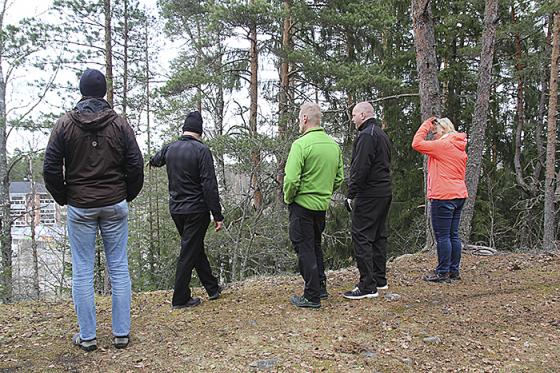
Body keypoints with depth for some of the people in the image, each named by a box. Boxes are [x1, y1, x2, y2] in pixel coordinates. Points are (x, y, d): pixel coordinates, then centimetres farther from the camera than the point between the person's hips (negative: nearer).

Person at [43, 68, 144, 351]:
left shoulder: (65, 124, -3)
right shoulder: (120, 124, -1)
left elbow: (50, 168, -4)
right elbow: (136, 167, -2)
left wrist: (63, 198, 10)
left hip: (79, 207, -1)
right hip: (115, 205, 1)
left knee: (82, 271, 7)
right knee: (119, 267, 7)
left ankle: (87, 336, 14)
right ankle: (121, 333, 13)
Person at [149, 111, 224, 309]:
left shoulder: (169, 149, 3)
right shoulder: (201, 150, -15)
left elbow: (153, 162, 27)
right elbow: (209, 185, -18)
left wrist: (154, 160, 52)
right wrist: (217, 215, -14)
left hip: (175, 209, 7)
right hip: (196, 210, -6)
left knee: (196, 248, 18)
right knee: (189, 253, 3)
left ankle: (212, 288, 30)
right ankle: (180, 299, 11)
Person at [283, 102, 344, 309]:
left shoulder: (301, 144, -18)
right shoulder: (334, 145, 5)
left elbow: (291, 179, -22)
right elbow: (339, 178, 10)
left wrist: (288, 199, -6)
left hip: (302, 205, -7)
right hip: (323, 205, 7)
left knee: (304, 249, 2)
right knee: (315, 245, 22)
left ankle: (312, 296, 8)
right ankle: (321, 287, 31)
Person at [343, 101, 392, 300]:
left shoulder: (366, 135, -13)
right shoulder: (382, 135, 19)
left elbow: (360, 168, -21)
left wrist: (351, 194, -17)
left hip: (368, 195, -10)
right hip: (385, 192, 10)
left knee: (362, 238, -8)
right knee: (379, 236, 16)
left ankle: (367, 286, -7)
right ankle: (380, 280, 25)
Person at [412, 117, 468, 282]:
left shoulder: (443, 144, -12)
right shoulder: (459, 147, 17)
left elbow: (417, 144, -13)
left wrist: (426, 124, -3)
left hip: (443, 197, -9)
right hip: (459, 195, 9)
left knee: (442, 236, -4)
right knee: (453, 235, 12)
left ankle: (443, 272, 0)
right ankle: (454, 270, 18)